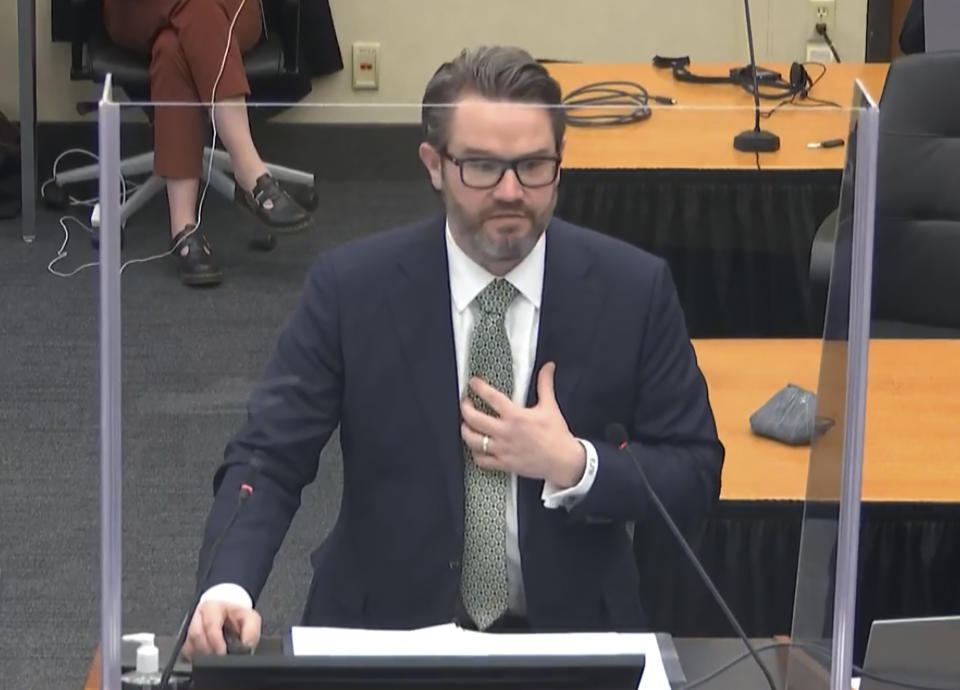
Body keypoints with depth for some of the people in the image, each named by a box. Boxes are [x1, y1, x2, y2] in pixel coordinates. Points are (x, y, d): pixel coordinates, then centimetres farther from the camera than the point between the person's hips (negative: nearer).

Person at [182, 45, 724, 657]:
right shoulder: (352, 286, -2)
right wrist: (227, 587, -22)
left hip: (571, 632, 0)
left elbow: (697, 474, 5)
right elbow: (268, 458, -3)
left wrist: (573, 466, -13)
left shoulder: (633, 289, -1)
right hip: (385, 629, 0)